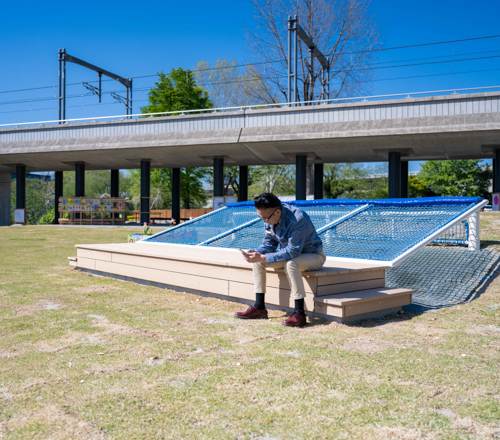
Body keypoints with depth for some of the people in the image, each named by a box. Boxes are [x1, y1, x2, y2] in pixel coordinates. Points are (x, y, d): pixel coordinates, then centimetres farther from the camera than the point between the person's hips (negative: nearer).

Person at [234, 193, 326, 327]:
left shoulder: (298, 219, -32)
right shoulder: (270, 219, -7)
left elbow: (293, 251, -35)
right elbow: (269, 244, 2)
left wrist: (263, 258, -39)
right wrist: (257, 252, -21)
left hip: (313, 255, -8)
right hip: (290, 253, 8)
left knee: (290, 264, -39)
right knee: (257, 260, -7)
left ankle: (299, 313, -31)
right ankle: (259, 308, -4)